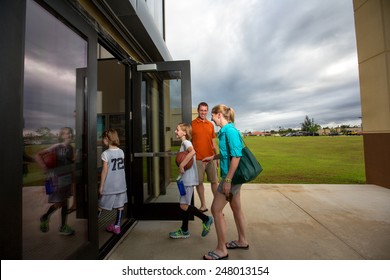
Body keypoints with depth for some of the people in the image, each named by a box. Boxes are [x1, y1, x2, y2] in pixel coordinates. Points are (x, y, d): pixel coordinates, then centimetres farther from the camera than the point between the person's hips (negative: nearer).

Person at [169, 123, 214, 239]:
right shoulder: (183, 143, 15)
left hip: (188, 179, -9)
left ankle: (206, 219, 13)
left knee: (184, 206, -3)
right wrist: (181, 165, 2)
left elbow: (193, 151, -35)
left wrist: (181, 165, -32)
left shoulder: (186, 142, -13)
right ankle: (184, 231, 29)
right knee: (184, 205, 15)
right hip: (185, 179, 9)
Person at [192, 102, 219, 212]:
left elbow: (213, 142, 15)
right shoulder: (192, 124, -1)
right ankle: (203, 205, 24)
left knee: (214, 181, 8)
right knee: (199, 182, 7)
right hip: (198, 159, -3)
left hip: (211, 158, 3)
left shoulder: (211, 124, 10)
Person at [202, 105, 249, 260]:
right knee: (236, 208, 20)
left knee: (216, 210, 0)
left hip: (231, 176, -10)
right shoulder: (225, 131, 10)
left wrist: (228, 180, -23)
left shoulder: (230, 131, -18)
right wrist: (212, 157, 29)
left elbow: (236, 156, -24)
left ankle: (221, 250, 18)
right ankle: (242, 241, 40)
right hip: (233, 176, 10)